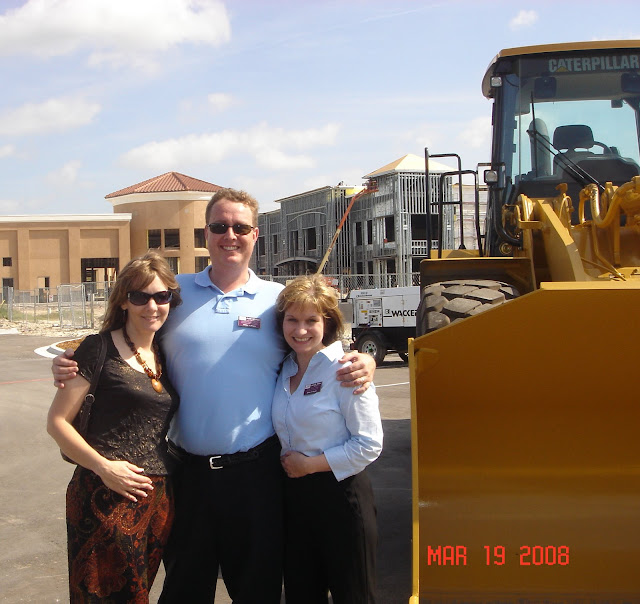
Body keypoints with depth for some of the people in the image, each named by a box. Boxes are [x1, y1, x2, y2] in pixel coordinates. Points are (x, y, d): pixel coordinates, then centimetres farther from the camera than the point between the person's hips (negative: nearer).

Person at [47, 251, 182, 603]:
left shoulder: (165, 356, 12)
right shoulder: (100, 349, -5)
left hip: (158, 498, 6)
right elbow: (57, 422, -6)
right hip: (108, 498, -5)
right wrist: (103, 467, -16)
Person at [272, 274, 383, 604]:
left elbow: (369, 444, -17)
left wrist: (310, 464, -14)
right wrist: (287, 462, 1)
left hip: (339, 493, -6)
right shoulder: (284, 370, 6)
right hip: (294, 494, 6)